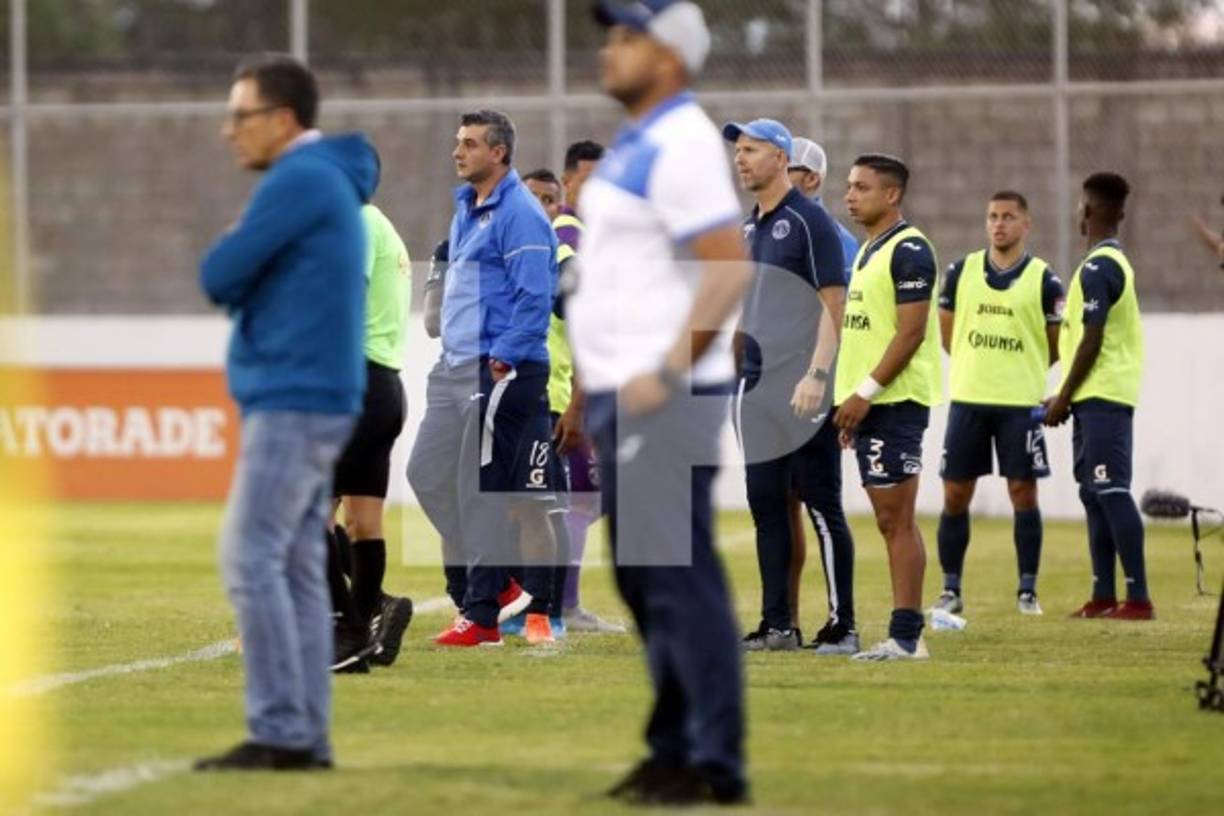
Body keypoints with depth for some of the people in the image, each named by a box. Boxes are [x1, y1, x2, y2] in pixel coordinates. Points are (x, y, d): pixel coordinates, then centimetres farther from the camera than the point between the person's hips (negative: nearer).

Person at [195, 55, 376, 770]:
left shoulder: (298, 181, -12)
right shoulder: (332, 182, 19)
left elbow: (218, 277, -13)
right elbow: (247, 283, 22)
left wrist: (229, 264, 7)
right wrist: (240, 276, 2)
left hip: (293, 401, -10)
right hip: (315, 399, 10)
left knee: (251, 561, -12)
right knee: (297, 569, 7)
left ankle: (280, 733, -14)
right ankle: (308, 737, 5)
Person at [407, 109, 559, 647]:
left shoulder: (520, 215, -12)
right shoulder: (465, 208, 17)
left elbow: (535, 296, -18)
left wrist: (503, 358, -21)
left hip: (499, 370, -10)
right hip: (454, 367, 10)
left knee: (483, 493, -7)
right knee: (427, 474, 6)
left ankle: (481, 616, -1)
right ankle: (496, 585, 17)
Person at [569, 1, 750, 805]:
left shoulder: (680, 144, -14)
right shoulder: (637, 145, 16)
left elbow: (730, 269, -23)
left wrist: (668, 374, -26)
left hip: (663, 400, -11)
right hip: (623, 398, 11)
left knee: (679, 578, -10)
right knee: (643, 578, 14)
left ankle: (716, 764, -9)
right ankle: (676, 752, 21)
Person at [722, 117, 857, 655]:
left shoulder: (808, 222, -7)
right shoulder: (748, 228, 16)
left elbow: (833, 305, -12)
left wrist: (816, 376, -20)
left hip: (801, 392, -8)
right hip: (755, 388, 8)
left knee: (821, 506, -5)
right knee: (766, 505, 8)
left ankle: (842, 625, -2)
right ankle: (778, 625, 13)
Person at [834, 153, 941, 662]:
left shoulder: (908, 251, -12)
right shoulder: (868, 251, 18)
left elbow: (910, 333, -18)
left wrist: (866, 392, -19)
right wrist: (853, 399, 17)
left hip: (896, 401, -9)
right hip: (870, 404, 10)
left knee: (897, 520, -9)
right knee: (890, 521, 9)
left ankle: (905, 636, -9)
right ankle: (905, 634, 11)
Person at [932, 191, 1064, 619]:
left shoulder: (1044, 280, -1)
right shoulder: (962, 271, 5)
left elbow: (1056, 346, 7)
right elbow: (946, 330, 15)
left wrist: (1020, 372, 7)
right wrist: (975, 367, 11)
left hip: (1021, 403, -2)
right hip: (967, 400, 2)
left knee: (1023, 493, -1)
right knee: (955, 495, 2)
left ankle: (1028, 590, 8)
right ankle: (950, 590, 11)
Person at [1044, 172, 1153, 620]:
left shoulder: (1097, 268, -13)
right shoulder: (1117, 262, 17)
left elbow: (1092, 340, -18)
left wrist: (1063, 398, -12)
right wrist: (1068, 397, 22)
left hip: (1100, 397, -10)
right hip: (1103, 396, 10)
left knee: (1111, 492, -12)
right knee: (1096, 493, 11)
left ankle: (1138, 598, -15)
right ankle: (1104, 596, 12)